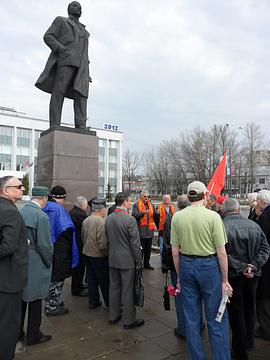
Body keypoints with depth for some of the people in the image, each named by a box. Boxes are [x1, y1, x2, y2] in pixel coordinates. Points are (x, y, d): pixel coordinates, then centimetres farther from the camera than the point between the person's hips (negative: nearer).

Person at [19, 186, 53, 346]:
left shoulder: (20, 211, -1)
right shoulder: (41, 216, -22)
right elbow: (44, 245, -20)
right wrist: (49, 262, -4)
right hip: (36, 265, -7)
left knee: (20, 298, 21)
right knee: (35, 300, 10)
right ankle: (33, 335, 26)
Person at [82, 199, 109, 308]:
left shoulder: (86, 221, 4)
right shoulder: (101, 222, -21)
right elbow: (102, 243, -24)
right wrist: (107, 253, -9)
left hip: (88, 253, 8)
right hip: (99, 255, -8)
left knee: (92, 278, 16)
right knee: (104, 280, 6)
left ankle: (93, 301, 26)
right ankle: (109, 302, 18)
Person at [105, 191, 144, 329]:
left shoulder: (108, 219, 2)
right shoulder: (129, 219, -20)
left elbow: (107, 239, 10)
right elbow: (135, 243, -17)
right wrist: (139, 261, -8)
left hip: (112, 259, 7)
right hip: (127, 260, -7)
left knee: (114, 287, 18)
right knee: (128, 290, 6)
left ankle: (113, 315, 32)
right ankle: (129, 320, 18)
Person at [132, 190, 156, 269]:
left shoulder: (151, 205, 15)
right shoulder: (136, 205, -2)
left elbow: (154, 215, 13)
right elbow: (134, 215, -14)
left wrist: (156, 213, -8)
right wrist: (143, 212, -25)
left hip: (150, 230, 5)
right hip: (141, 230, -5)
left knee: (148, 249, 14)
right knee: (141, 248, 0)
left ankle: (147, 264, 27)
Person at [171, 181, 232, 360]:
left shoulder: (177, 217, -3)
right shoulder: (213, 216, -13)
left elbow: (175, 251, 1)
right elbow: (221, 253, -11)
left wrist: (179, 275, 12)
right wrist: (225, 280, -1)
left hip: (186, 265, 4)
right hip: (209, 265, -3)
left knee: (191, 318, 17)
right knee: (216, 319, 12)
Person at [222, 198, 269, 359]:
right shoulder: (254, 225, -2)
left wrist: (241, 268, -15)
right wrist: (253, 266, -11)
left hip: (233, 275, -4)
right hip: (253, 275, 5)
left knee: (236, 312, 11)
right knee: (250, 309, 24)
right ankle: (249, 343, 42)